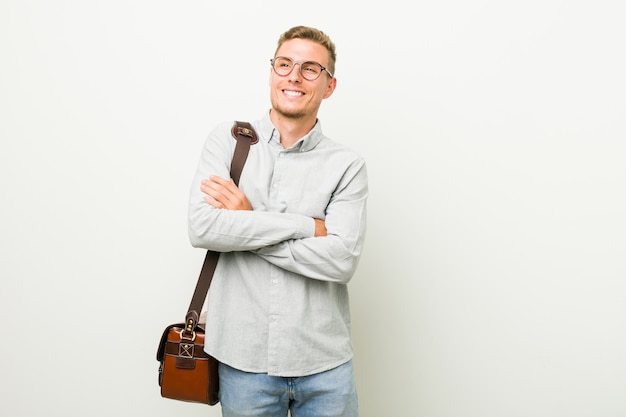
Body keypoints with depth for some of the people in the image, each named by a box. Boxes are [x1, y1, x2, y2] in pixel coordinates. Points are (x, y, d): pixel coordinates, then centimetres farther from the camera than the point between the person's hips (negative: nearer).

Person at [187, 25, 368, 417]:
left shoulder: (347, 165, -2)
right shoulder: (227, 140, 1)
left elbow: (342, 259, -14)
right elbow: (202, 228, -13)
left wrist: (247, 223, -13)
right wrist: (307, 225, -14)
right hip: (243, 359, 1)